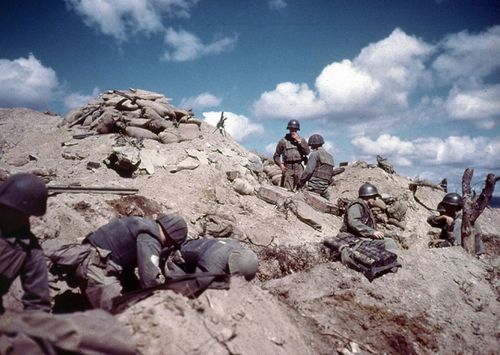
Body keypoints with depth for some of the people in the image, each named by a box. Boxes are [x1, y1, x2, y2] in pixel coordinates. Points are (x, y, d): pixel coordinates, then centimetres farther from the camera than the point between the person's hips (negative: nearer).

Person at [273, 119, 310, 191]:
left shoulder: (302, 140, 14)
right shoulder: (283, 141, 7)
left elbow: (307, 152, -2)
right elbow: (276, 156, 9)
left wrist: (299, 141, -5)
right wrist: (281, 165, -8)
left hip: (299, 167, 2)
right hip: (287, 168, -1)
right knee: (288, 190, -9)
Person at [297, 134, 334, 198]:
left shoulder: (315, 154, -5)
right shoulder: (330, 157, 19)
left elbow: (308, 171, -13)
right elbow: (331, 174, 20)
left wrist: (300, 183, -6)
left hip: (314, 186, -8)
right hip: (324, 187, 8)